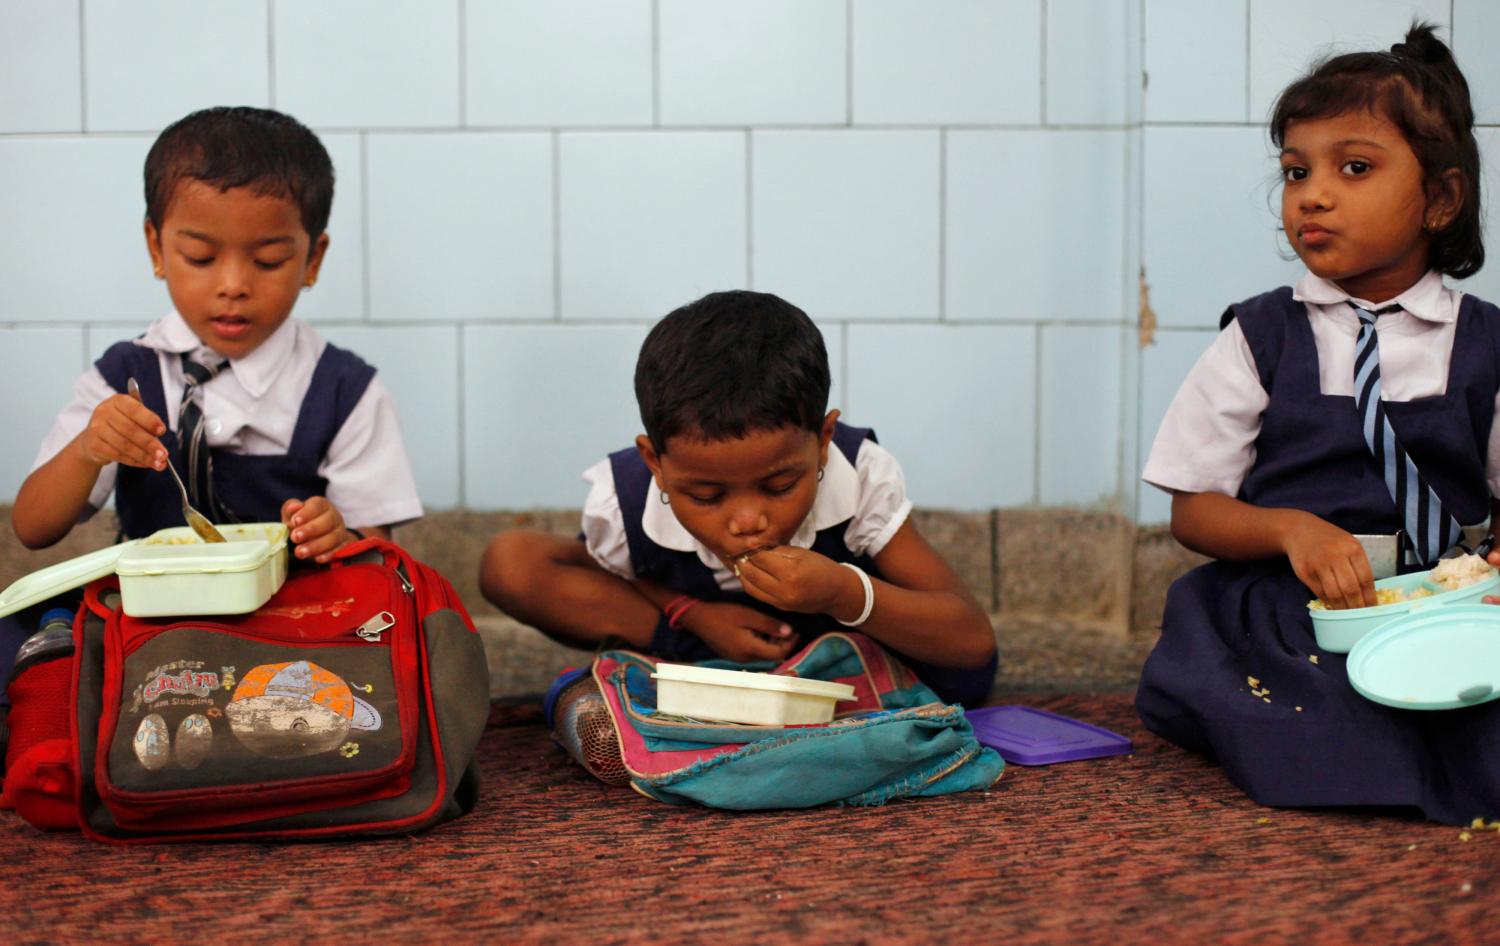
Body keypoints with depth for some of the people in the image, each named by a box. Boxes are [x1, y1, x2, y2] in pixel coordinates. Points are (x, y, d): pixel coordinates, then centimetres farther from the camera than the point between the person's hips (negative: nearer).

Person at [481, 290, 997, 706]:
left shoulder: (863, 477, -32)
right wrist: (690, 614, -26)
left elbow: (975, 641, -32)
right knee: (509, 563, -22)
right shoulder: (623, 505, -30)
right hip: (704, 632, 1)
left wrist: (845, 594, -49)